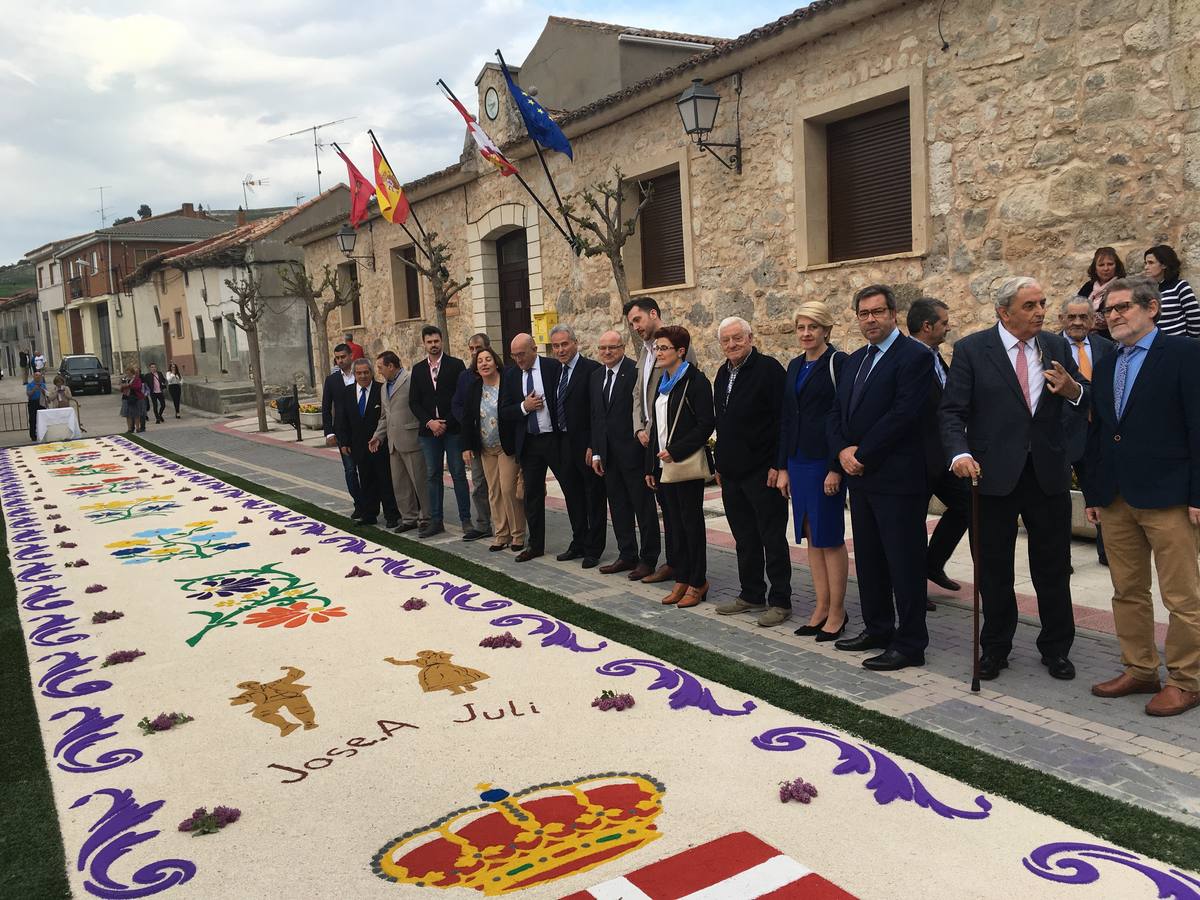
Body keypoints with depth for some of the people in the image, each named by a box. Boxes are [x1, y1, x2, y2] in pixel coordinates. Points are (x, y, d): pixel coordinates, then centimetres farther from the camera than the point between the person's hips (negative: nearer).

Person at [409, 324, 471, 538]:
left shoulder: (456, 365, -1)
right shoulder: (418, 369, 10)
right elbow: (413, 402, 7)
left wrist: (446, 423, -10)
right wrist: (429, 422, -8)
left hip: (453, 429, -3)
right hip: (429, 430, 3)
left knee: (458, 474, 0)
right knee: (433, 476, 7)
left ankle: (465, 519, 6)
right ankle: (435, 521, 12)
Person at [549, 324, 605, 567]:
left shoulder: (592, 369, -11)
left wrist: (593, 446, -18)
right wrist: (556, 442, 8)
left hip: (585, 445, -7)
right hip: (564, 444, 7)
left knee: (594, 499, 3)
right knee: (573, 498, 15)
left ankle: (593, 550, 12)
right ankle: (578, 544, 27)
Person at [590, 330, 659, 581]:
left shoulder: (637, 371, -11)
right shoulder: (596, 376, 12)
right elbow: (595, 416, 15)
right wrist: (596, 452, 11)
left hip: (633, 451, -7)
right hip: (609, 454, 7)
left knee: (644, 507, 3)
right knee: (619, 508, 13)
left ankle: (648, 559, 12)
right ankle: (627, 556, 23)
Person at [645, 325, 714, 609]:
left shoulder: (696, 381, -10)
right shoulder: (662, 383, 14)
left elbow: (706, 424, -16)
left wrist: (676, 451, -19)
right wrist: (650, 467, 14)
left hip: (687, 466, -8)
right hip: (664, 466, 8)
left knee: (691, 522, 1)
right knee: (672, 523, 11)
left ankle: (697, 582, 11)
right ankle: (681, 579, 21)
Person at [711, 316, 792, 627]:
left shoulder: (769, 368, -10)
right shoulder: (723, 374, 14)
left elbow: (783, 420, -15)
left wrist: (777, 465, -19)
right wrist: (719, 462, 17)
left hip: (763, 472, -7)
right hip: (732, 473, 8)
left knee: (773, 538, 1)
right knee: (745, 539, 15)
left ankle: (780, 601, 10)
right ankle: (751, 595, 26)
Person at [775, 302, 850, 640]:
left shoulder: (838, 362, -8)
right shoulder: (795, 366, 13)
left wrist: (836, 468, -17)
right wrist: (782, 467, 11)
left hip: (826, 461, -7)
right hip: (798, 460, 7)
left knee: (829, 537, 0)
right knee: (811, 536, 11)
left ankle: (837, 612, 11)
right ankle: (821, 607, 19)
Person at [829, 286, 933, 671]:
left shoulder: (914, 356, -10)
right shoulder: (855, 359, 16)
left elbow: (903, 414, -19)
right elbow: (838, 412, 14)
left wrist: (863, 455, -15)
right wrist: (843, 451, -5)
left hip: (898, 478, -8)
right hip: (861, 477, 9)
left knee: (905, 562, -1)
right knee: (868, 559, 16)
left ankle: (910, 644, 8)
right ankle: (878, 629, 29)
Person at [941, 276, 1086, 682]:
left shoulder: (1056, 349, 6)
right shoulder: (971, 349, -5)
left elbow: (1085, 404, 10)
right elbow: (953, 411, -8)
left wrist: (1072, 390, -13)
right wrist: (960, 453, -24)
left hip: (1048, 475, 3)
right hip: (994, 476, -2)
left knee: (1053, 569, 11)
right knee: (994, 571, 10)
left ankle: (1056, 648, 28)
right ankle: (994, 648, 26)